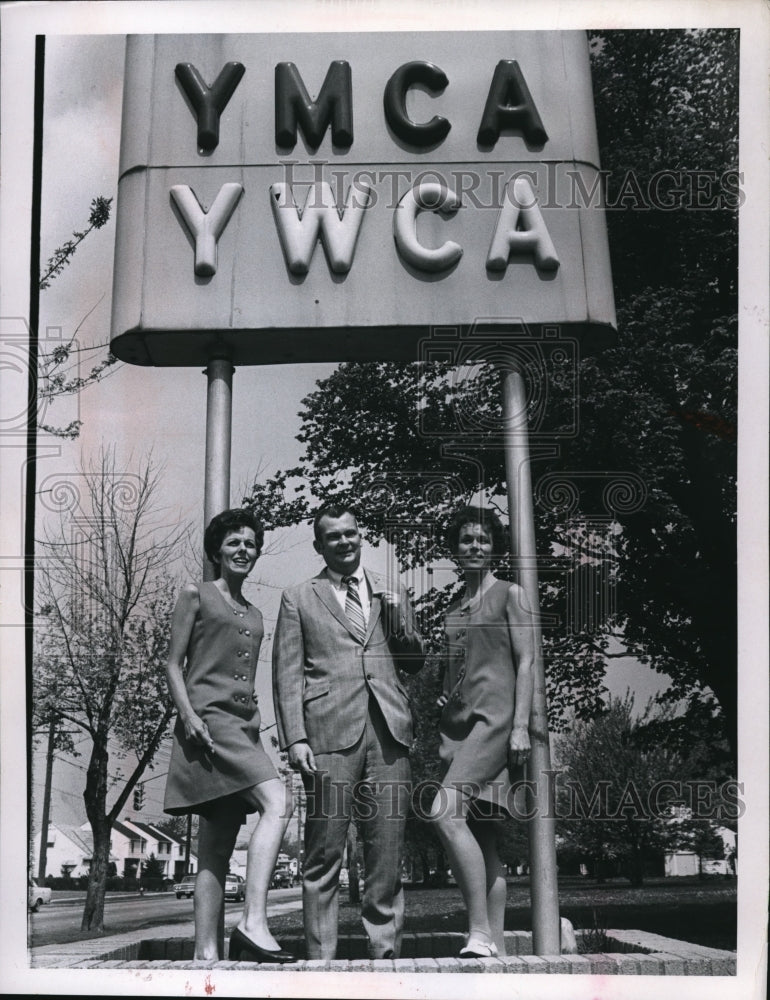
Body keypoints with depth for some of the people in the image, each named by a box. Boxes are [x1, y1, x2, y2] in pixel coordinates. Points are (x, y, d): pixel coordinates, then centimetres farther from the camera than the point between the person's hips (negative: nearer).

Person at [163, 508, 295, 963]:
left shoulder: (254, 614, 24)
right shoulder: (196, 595, 6)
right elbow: (173, 664, 0)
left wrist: (256, 730, 17)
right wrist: (188, 716, -14)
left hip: (244, 727, 7)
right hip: (209, 719, -7)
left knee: (218, 849, 2)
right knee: (278, 802, -27)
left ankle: (208, 953, 0)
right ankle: (254, 923, -34)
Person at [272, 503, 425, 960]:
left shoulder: (393, 593, 20)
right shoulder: (298, 599, 12)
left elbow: (417, 663, 22)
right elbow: (287, 675, 6)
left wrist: (398, 621, 4)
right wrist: (295, 739, -5)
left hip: (388, 733, 3)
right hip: (329, 734, -3)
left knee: (389, 854, 3)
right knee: (324, 856, -4)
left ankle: (386, 952, 9)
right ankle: (321, 959, 0)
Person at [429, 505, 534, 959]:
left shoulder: (509, 594, 4)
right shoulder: (454, 609, 21)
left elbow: (526, 661, -4)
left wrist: (521, 726, -13)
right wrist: (443, 736, 17)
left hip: (495, 717, -7)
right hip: (458, 725, 7)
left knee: (447, 813, -23)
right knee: (482, 837, 3)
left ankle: (481, 934, -22)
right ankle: (497, 946, 5)